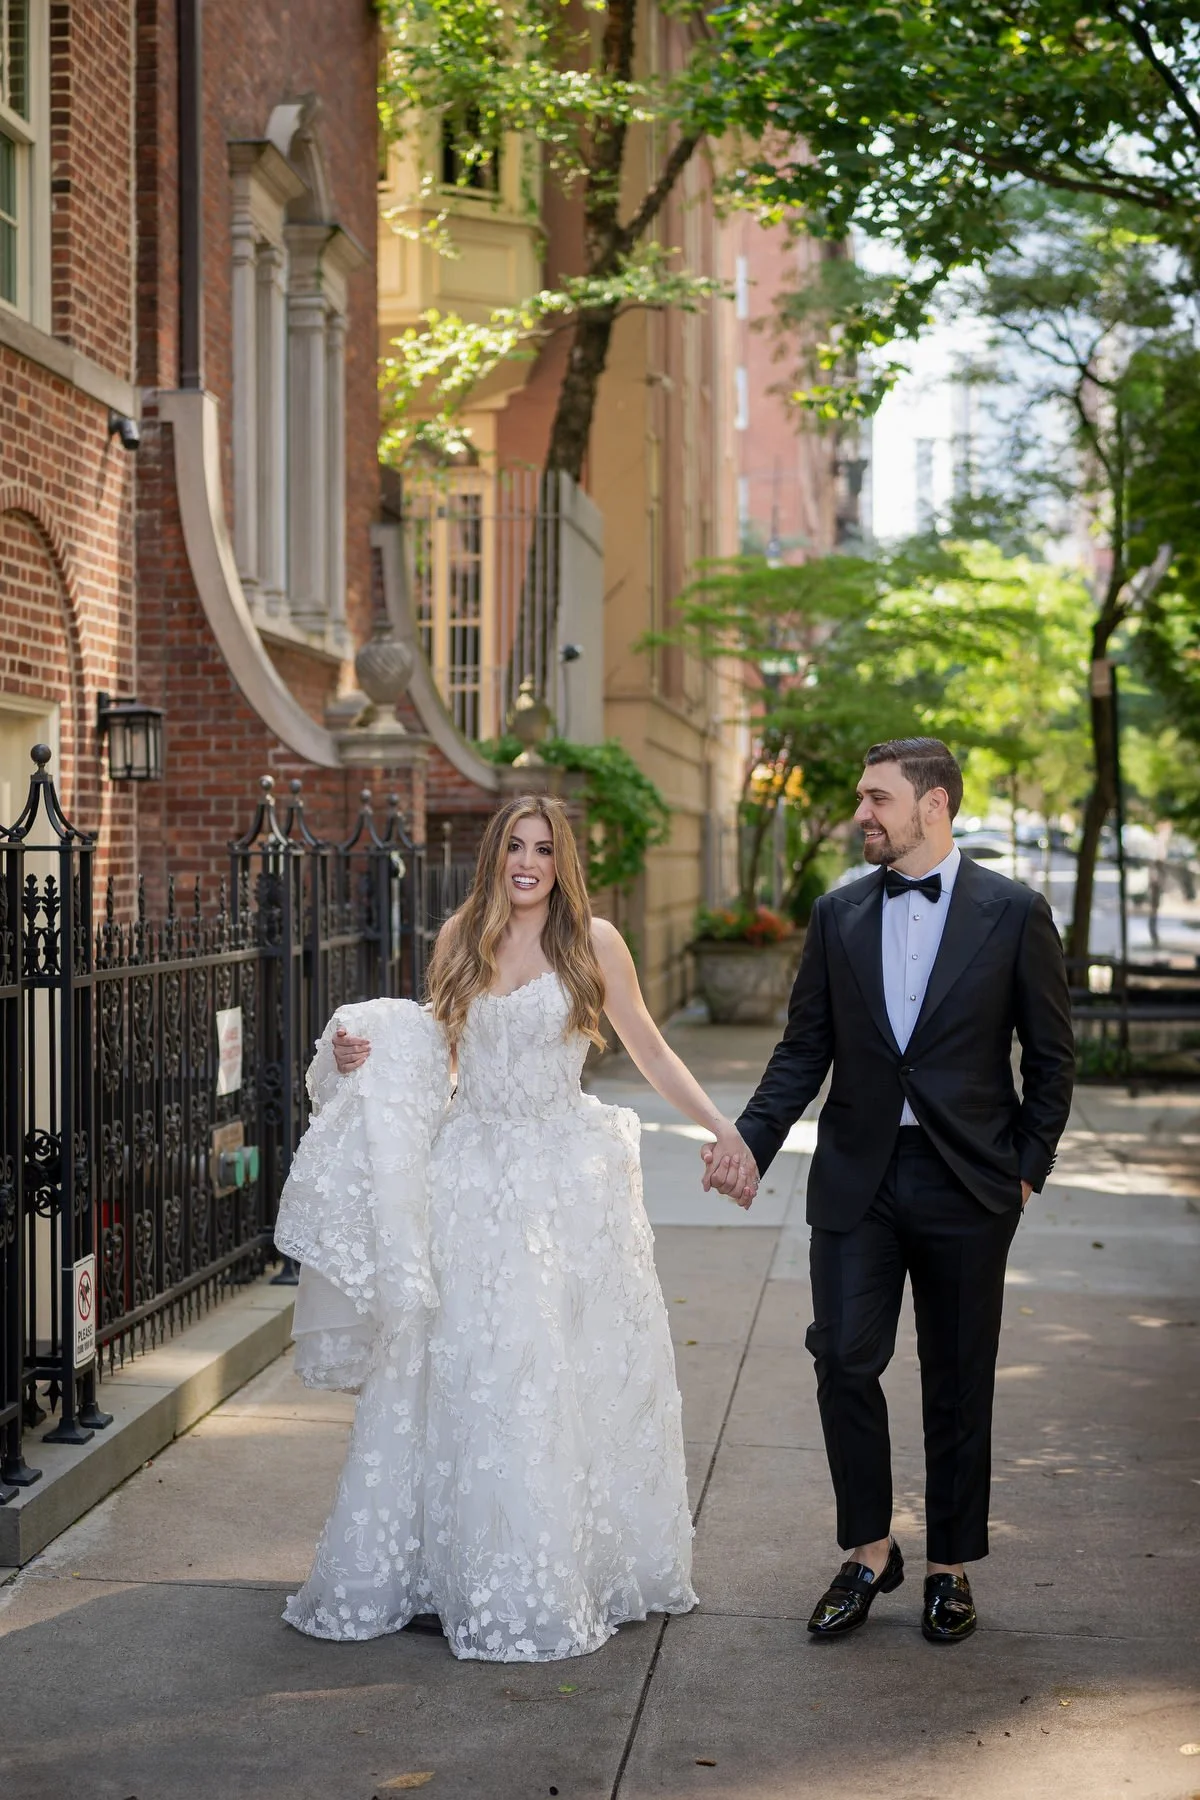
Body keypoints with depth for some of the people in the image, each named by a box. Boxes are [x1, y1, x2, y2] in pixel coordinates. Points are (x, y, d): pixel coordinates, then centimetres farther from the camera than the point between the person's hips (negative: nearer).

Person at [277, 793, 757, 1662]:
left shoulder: (593, 941, -1)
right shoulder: (459, 938, 8)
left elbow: (650, 1049, 4)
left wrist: (724, 1128, -4)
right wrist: (365, 1054, -1)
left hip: (567, 1181, -2)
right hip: (472, 1177, 3)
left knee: (563, 1374, 2)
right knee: (461, 1372, 3)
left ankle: (564, 1568, 15)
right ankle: (461, 1563, 15)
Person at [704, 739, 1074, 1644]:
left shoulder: (1013, 913, -3)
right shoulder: (840, 913, 6)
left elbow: (1052, 1054, 2)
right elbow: (804, 1049, 7)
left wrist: (1028, 1167, -2)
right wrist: (751, 1141, -5)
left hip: (966, 1183, -2)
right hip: (857, 1176, 2)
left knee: (958, 1386, 8)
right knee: (845, 1362, -3)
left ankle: (951, 1566, 23)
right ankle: (869, 1552, 15)